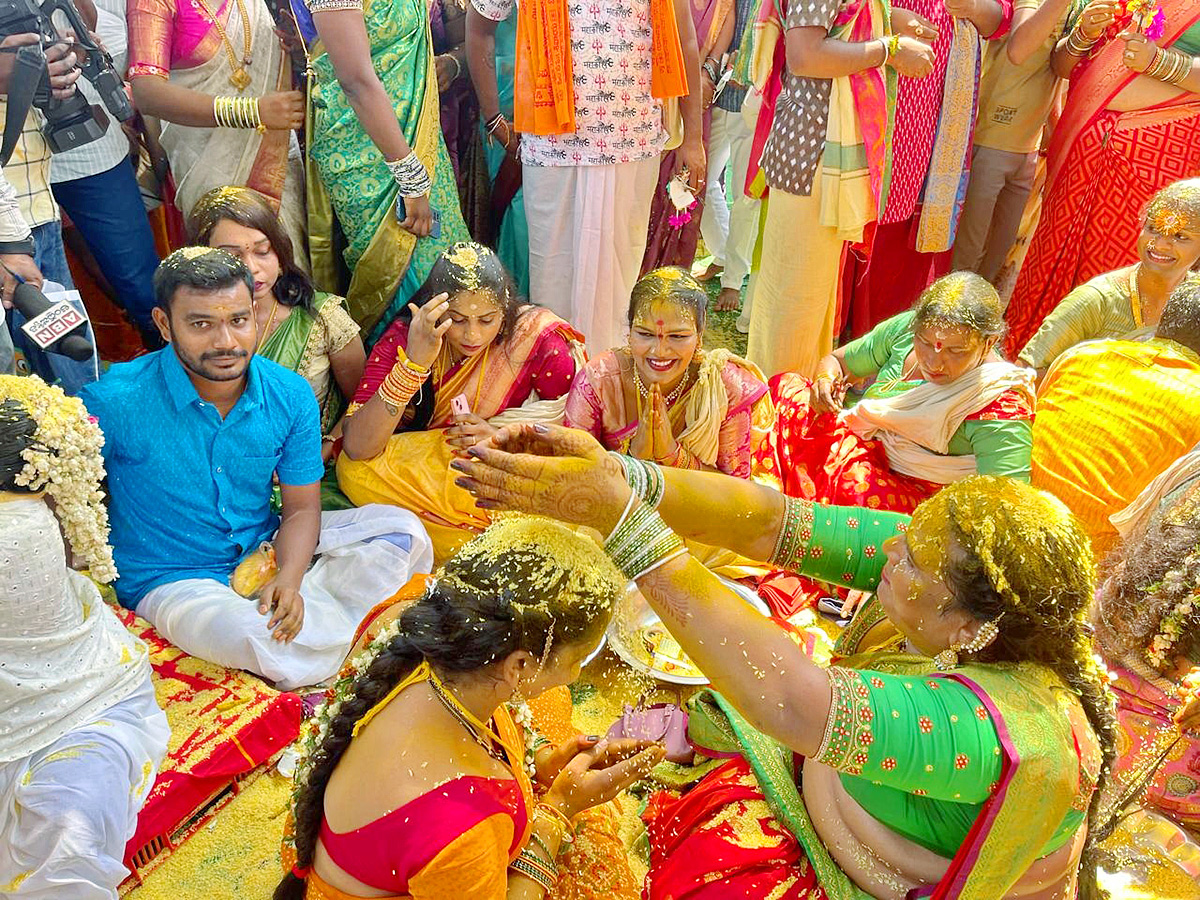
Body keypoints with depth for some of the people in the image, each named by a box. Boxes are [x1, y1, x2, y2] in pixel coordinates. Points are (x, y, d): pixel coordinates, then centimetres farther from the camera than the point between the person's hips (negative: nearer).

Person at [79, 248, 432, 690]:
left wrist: (288, 579, -19)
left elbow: (301, 507, -2)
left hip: (267, 554, 4)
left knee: (402, 530, -8)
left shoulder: (290, 396, -8)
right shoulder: (113, 402, -17)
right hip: (172, 582, -4)